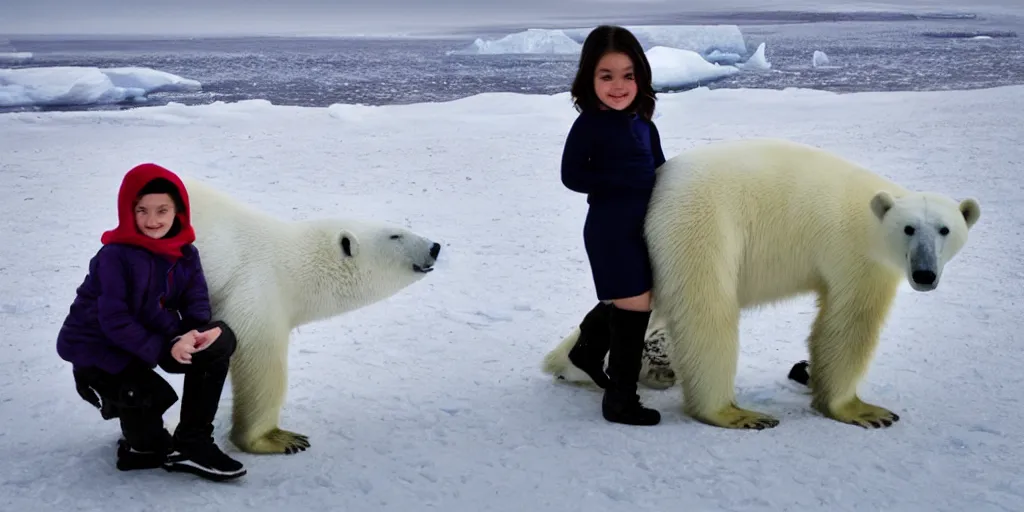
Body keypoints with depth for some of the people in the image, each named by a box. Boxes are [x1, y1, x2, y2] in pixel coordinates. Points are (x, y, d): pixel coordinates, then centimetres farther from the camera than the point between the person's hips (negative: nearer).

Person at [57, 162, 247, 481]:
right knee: (154, 395, -33)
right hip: (97, 349, -7)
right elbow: (114, 320, -25)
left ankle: (192, 443, -7)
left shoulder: (185, 252, -2)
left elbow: (196, 302, -6)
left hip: (148, 339, 7)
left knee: (220, 341, -13)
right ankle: (142, 446, 7)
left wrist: (195, 332, -29)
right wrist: (163, 348, -32)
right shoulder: (115, 256, -21)